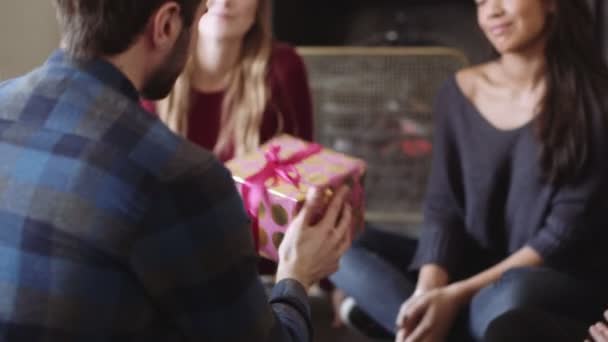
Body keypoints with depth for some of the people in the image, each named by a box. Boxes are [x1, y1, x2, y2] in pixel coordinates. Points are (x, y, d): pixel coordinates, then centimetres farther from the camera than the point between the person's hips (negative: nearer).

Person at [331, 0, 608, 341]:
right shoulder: (461, 92, 3)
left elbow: (567, 231, -14)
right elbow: (443, 208, 0)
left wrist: (457, 295, -22)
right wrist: (429, 288, -22)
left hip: (565, 282, -5)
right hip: (471, 267, 5)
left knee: (509, 297, -40)